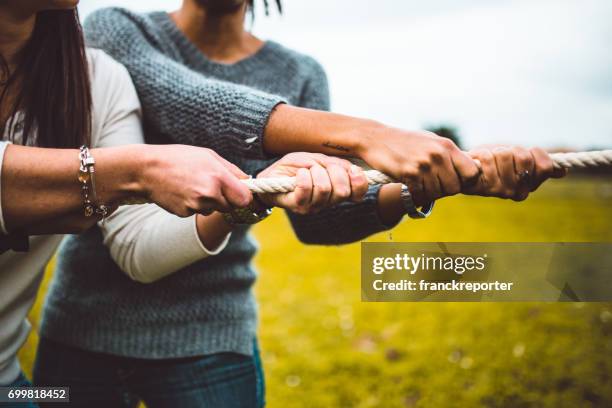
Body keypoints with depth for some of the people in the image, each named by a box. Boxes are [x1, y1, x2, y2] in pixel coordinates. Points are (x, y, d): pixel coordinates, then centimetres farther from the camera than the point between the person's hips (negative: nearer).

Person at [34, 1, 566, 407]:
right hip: (80, 329, 0)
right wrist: (359, 135, -37)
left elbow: (315, 217, -10)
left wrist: (439, 179, -27)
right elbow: (187, 104, -26)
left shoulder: (299, 77, 2)